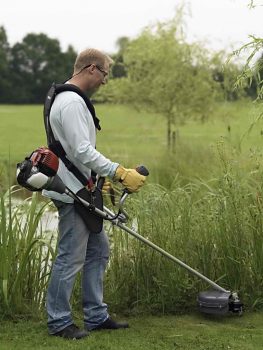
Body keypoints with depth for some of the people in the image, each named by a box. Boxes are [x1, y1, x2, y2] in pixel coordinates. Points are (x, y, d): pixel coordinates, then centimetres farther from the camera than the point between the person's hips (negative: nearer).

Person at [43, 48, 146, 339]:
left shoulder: (70, 99, 16)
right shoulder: (72, 102, -19)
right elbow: (83, 151, -26)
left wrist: (99, 179, 24)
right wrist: (121, 174, -24)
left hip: (80, 192, 11)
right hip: (71, 194, -11)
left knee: (98, 250, 15)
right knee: (71, 258, -4)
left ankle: (96, 316, 22)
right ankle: (58, 321, 7)